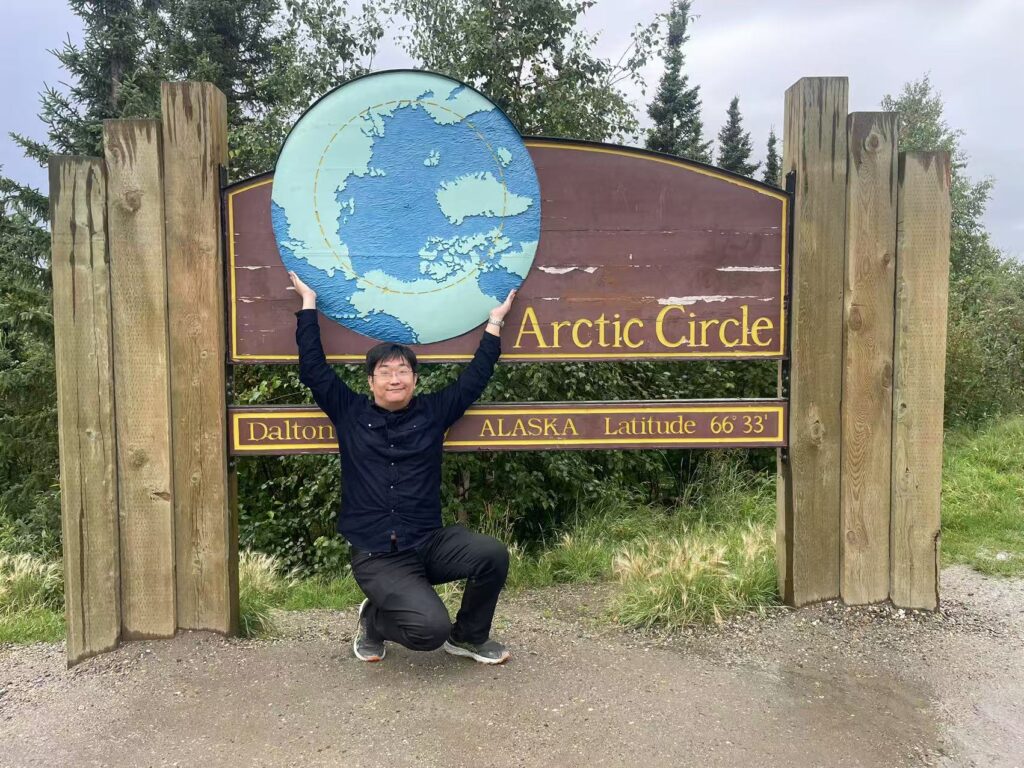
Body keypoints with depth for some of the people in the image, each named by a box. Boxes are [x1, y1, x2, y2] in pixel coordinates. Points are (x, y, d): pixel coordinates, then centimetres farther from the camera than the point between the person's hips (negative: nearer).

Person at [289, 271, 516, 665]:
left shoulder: (432, 412, 7)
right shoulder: (350, 413, 4)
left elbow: (475, 378, 12)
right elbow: (313, 370, 5)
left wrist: (495, 321, 16)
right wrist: (309, 303, 11)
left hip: (431, 542, 3)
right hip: (376, 556, -3)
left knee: (492, 553, -26)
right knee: (431, 629, -24)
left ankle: (468, 636, 5)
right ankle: (374, 620, 14)